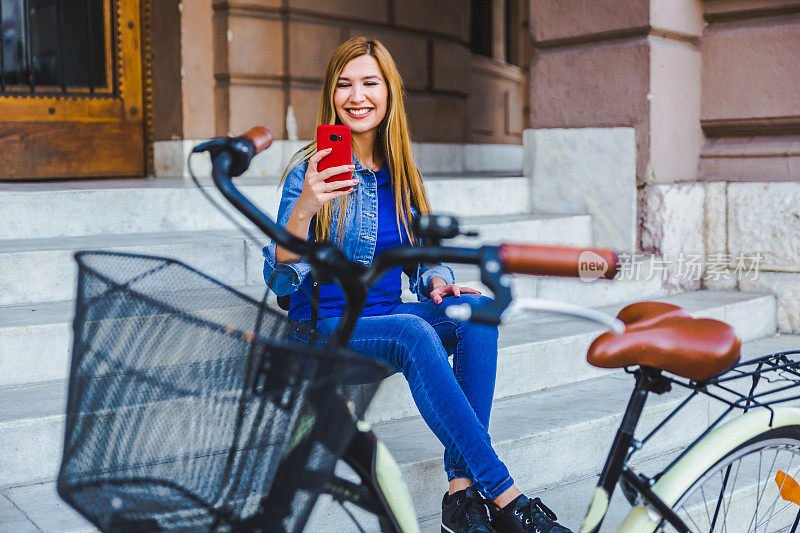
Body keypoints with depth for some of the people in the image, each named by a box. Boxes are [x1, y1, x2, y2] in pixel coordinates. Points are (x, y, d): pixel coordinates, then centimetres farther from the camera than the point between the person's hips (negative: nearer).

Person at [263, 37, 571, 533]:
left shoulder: (401, 173, 9)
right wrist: (305, 208, -31)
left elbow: (424, 259, 18)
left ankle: (462, 488, -26)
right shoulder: (310, 170, -6)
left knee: (475, 310, -23)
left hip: (387, 315, 5)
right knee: (413, 333, -34)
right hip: (324, 329, -5)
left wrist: (438, 283, -6)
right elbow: (282, 280, -14)